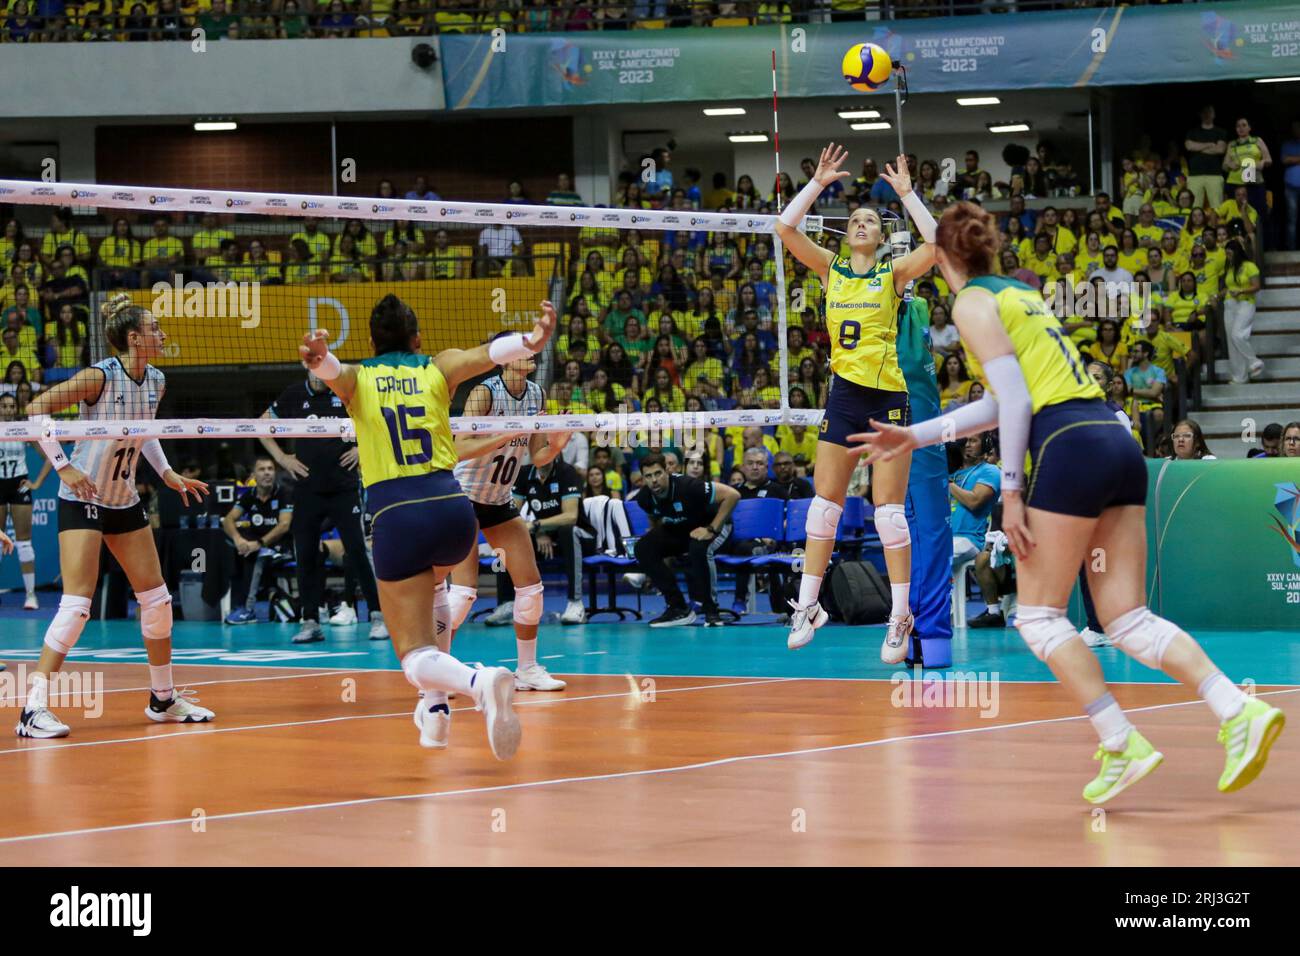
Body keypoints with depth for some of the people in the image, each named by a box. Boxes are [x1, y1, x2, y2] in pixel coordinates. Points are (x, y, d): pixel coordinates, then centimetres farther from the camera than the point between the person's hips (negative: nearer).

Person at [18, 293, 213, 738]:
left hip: (126, 501, 8)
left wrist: (167, 473, 13)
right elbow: (36, 409, -20)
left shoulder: (155, 381, 2)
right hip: (83, 498, -8)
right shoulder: (101, 377, -20)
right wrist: (63, 466, -23)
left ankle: (164, 698, 23)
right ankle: (34, 709, -14)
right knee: (78, 603, -17)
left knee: (157, 598, 9)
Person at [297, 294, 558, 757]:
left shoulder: (356, 377, 11)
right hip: (453, 508, 3)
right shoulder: (438, 369, 12)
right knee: (431, 586, 37)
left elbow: (328, 368, -13)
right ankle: (436, 707, 27)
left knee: (416, 656, -2)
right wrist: (532, 341, -25)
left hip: (396, 516, -3)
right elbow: (489, 352, -7)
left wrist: (320, 356, -36)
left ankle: (478, 682, -35)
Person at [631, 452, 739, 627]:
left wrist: (711, 529, -33)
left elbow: (732, 495, -32)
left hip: (712, 525, -6)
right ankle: (678, 608, -10)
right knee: (643, 548, -18)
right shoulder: (645, 497, -14)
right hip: (677, 530, 6)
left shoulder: (686, 486, -32)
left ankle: (711, 610, -20)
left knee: (699, 548, -40)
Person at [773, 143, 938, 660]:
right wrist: (818, 182, -3)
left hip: (888, 395, -4)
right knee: (824, 502, 5)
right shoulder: (831, 268, 10)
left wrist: (907, 193, -12)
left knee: (889, 507, -5)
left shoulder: (893, 273, 2)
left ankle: (901, 617, -1)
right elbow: (785, 229, 0)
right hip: (844, 393, 4)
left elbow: (935, 245, -16)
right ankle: (808, 606, 13)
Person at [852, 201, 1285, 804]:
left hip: (1070, 447, -8)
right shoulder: (1016, 294, 25)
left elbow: (1016, 397, -10)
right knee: (1128, 620, 5)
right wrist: (915, 437, 35)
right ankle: (1240, 712, -11)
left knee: (1038, 616, 3)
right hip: (1117, 444, 8)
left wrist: (1010, 491, -8)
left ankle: (1122, 744, -4)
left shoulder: (972, 303, -1)